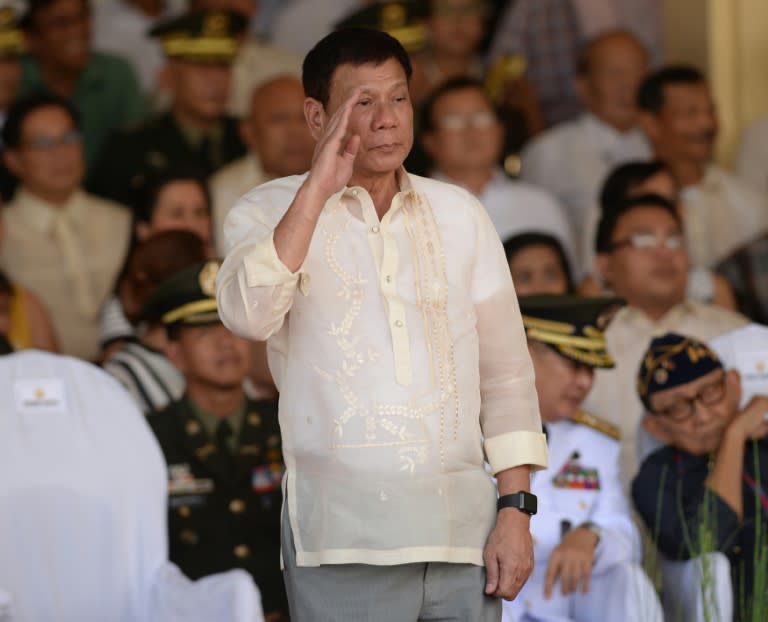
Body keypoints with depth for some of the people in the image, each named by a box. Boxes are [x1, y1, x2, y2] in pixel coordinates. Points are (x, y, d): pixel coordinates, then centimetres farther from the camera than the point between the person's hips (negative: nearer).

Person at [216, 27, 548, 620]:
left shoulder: (460, 214, 12)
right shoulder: (268, 212, 4)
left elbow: (505, 370, 11)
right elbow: (249, 314, -17)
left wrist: (515, 508, 3)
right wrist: (317, 190, -15)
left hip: (462, 528, 3)